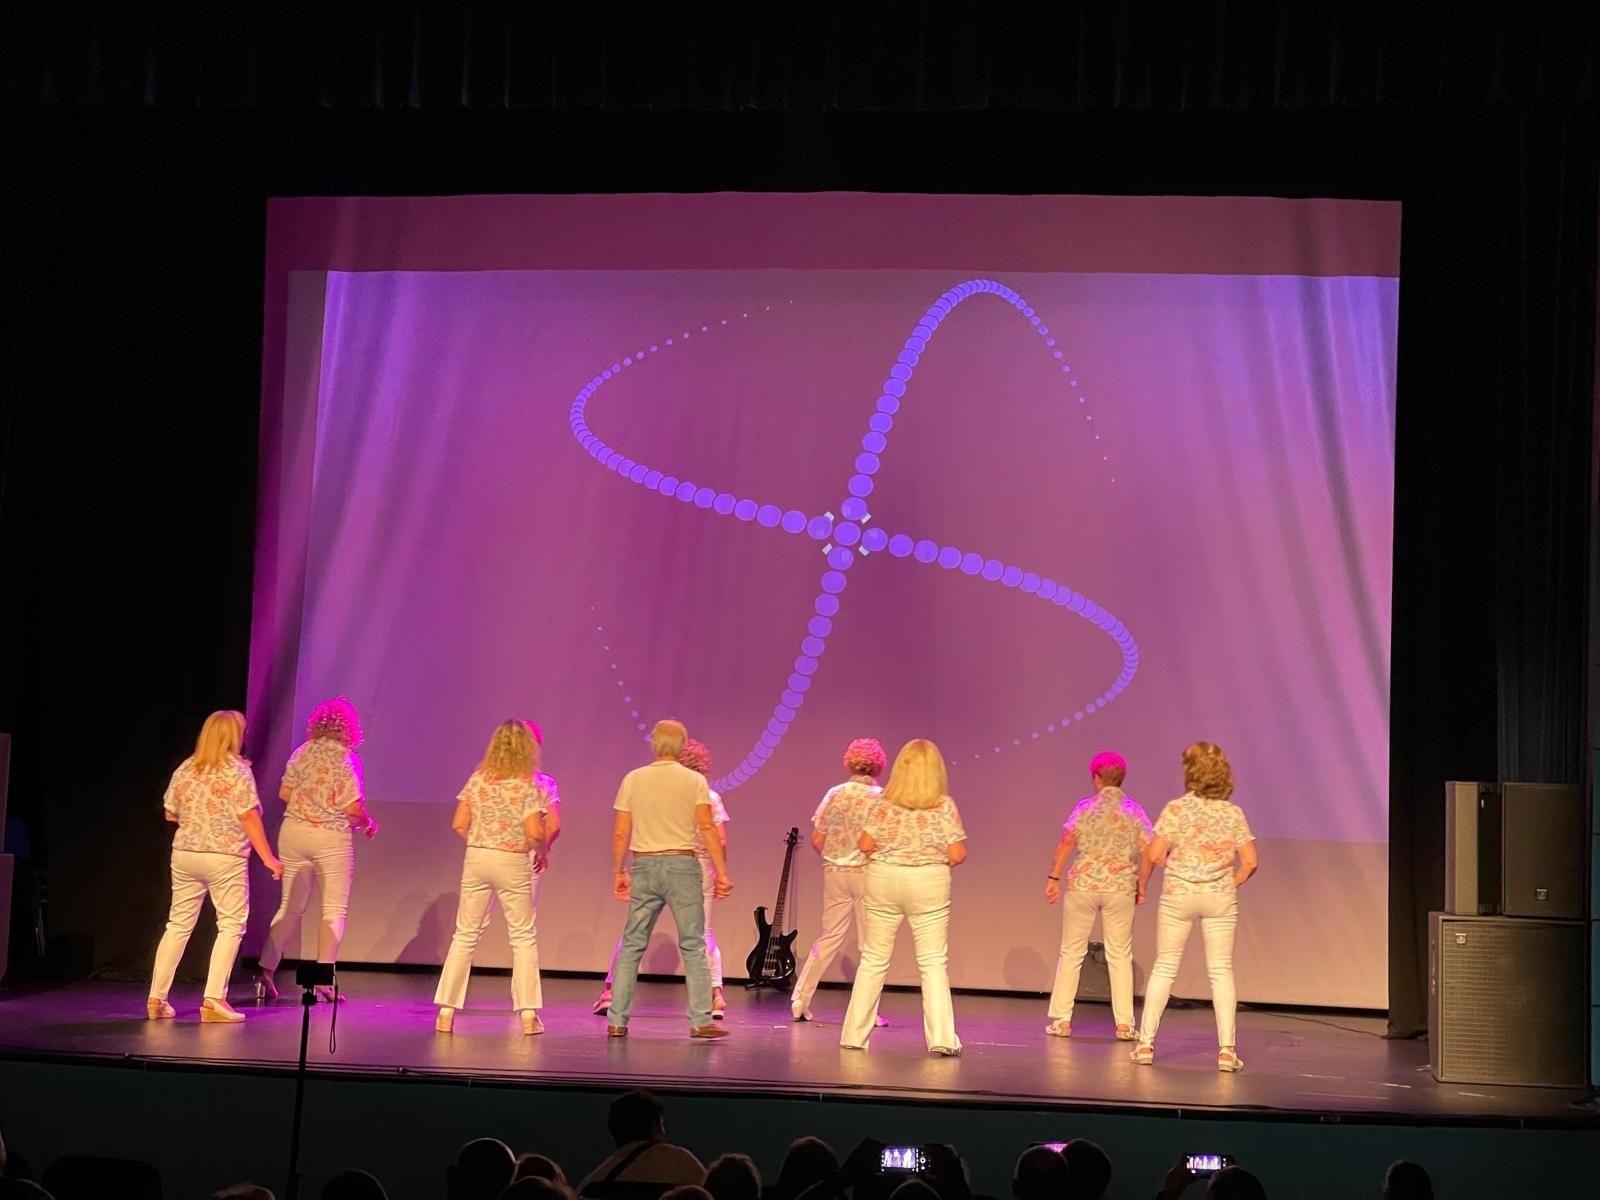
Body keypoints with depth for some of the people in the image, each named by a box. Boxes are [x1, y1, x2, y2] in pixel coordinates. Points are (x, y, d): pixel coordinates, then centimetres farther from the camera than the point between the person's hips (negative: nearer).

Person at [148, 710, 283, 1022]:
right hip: (225, 858, -5)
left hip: (184, 854, 5)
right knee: (231, 925, 3)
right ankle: (214, 1000, -5)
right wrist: (269, 858, -9)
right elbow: (250, 818, -13)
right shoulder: (238, 771, -8)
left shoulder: (185, 769, 7)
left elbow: (170, 814, 13)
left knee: (178, 924, 14)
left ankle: (156, 999, 15)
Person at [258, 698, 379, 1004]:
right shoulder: (347, 758, -10)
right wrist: (368, 824, 5)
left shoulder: (302, 752, 3)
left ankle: (266, 970, 6)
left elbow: (284, 793, 4)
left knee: (291, 907, 14)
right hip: (332, 837, -5)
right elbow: (353, 808, -15)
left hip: (294, 831, 5)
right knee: (334, 910, 5)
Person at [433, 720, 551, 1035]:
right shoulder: (528, 786, -8)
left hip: (476, 859, 3)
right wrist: (541, 853, 4)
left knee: (465, 935, 10)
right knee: (523, 937, 9)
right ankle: (528, 1014, 5)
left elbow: (459, 824, 0)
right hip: (513, 863, -3)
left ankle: (446, 1011, 9)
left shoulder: (478, 779, 1)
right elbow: (535, 833, -15)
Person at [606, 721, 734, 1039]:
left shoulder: (633, 779, 5)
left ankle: (617, 1020, 6)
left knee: (632, 944, 8)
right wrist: (722, 872, -7)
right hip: (682, 864, -2)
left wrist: (618, 872, 12)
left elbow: (620, 833, 3)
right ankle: (701, 1021, -1)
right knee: (693, 946, 3)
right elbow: (707, 828, -8)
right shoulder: (695, 781, 0)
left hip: (644, 865, 2)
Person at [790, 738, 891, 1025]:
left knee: (829, 937, 13)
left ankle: (800, 1001, 10)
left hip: (835, 872, 4)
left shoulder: (835, 794, 1)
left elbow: (816, 840, 2)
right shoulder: (882, 797, -8)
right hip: (868, 872, -4)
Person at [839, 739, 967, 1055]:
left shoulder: (884, 802, -1)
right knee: (933, 962, 3)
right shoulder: (944, 805, -4)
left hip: (883, 877, 2)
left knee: (874, 958, 11)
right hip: (929, 882, -2)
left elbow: (865, 845, -3)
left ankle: (854, 1035, 15)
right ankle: (941, 1038, -4)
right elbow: (957, 855, -7)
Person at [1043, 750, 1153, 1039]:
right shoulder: (1133, 809, 2)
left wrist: (1053, 877, -6)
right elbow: (1149, 850, -4)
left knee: (1072, 952, 9)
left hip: (1083, 885, -1)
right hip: (1121, 888, 1)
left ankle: (1062, 1020, 11)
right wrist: (1141, 885, 5)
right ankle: (1124, 1024, 6)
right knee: (1120, 955, 9)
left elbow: (1066, 842, -12)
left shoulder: (1085, 807, -3)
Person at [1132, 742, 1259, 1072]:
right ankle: (1227, 1048, 0)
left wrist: (1142, 883, 6)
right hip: (1220, 896, 1)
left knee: (1164, 967, 8)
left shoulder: (1176, 809, -8)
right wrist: (1233, 883, 13)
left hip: (1178, 894, -1)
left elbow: (1154, 855, -12)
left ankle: (1146, 1043, 10)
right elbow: (1250, 861, -4)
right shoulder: (1234, 813, -1)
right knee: (1221, 971, 5)